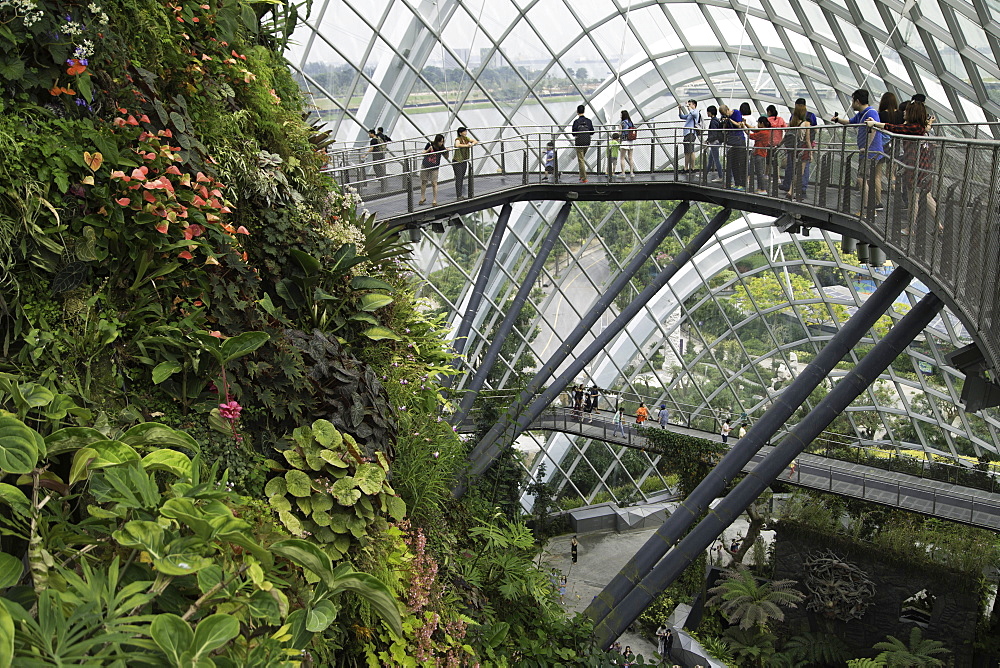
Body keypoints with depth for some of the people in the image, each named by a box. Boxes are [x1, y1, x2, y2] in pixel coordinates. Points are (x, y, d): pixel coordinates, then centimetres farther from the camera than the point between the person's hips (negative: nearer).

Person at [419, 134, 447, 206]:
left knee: (434, 183, -4)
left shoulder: (441, 148, -6)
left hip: (434, 168, -1)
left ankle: (434, 200, 4)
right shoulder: (430, 144, -10)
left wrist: (447, 152, -14)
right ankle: (423, 197, 27)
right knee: (423, 181, 10)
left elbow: (446, 157, 6)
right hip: (425, 166, 1)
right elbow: (423, 153, -3)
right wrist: (428, 150, -21)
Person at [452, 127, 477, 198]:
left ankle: (461, 195, 16)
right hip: (457, 161, -7)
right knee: (458, 178, -8)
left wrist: (472, 143, -10)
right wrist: (466, 145, -31)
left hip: (464, 161, 7)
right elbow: (457, 145, -37)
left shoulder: (466, 138, 6)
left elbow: (475, 141, 12)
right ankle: (458, 196, -7)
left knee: (462, 179, 10)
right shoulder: (458, 139, -14)